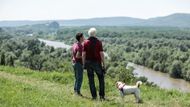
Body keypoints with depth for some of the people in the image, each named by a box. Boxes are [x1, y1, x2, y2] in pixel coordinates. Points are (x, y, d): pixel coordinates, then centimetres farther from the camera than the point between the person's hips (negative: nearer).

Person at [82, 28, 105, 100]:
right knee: (101, 78, 10)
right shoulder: (98, 42, -6)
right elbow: (101, 53, -9)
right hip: (97, 63, -2)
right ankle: (101, 95, 5)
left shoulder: (85, 42, -1)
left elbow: (83, 54, -4)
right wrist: (103, 63, -3)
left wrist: (84, 64, 4)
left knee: (91, 79, 7)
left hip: (88, 62, 2)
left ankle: (94, 96, 6)